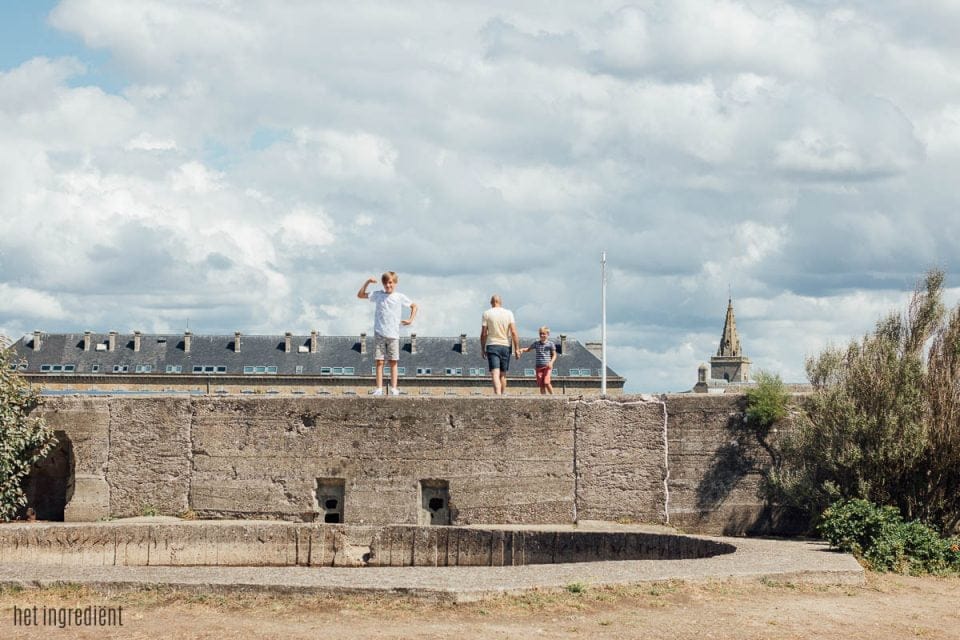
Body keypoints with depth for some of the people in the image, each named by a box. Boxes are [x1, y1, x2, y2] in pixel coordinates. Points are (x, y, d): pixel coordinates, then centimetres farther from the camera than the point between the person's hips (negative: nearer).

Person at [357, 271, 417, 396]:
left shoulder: (400, 297, 5)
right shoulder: (378, 295, 6)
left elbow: (414, 306, 17)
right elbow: (360, 295, 6)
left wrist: (411, 320, 5)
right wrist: (367, 282, -4)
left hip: (393, 334, 0)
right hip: (379, 334, 0)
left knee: (393, 362, 1)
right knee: (379, 362, -1)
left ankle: (393, 388, 2)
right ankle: (379, 388, 0)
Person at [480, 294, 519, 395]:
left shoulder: (487, 314, 0)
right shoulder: (508, 313, 4)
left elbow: (483, 333, -1)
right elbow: (513, 332, -3)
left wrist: (482, 349, 8)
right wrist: (517, 349, -1)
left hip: (492, 345, -2)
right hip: (505, 345, 2)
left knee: (495, 373, -11)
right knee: (503, 374, 13)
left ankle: (498, 394, -29)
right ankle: (502, 394, 18)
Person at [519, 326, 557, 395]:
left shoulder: (550, 344, 0)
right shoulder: (536, 343, 10)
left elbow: (554, 355, 1)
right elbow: (528, 349, 22)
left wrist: (551, 362, -16)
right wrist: (522, 350, 2)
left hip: (547, 366, -4)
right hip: (538, 366, 4)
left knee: (546, 382, -19)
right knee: (541, 384, 1)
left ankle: (552, 395, -3)